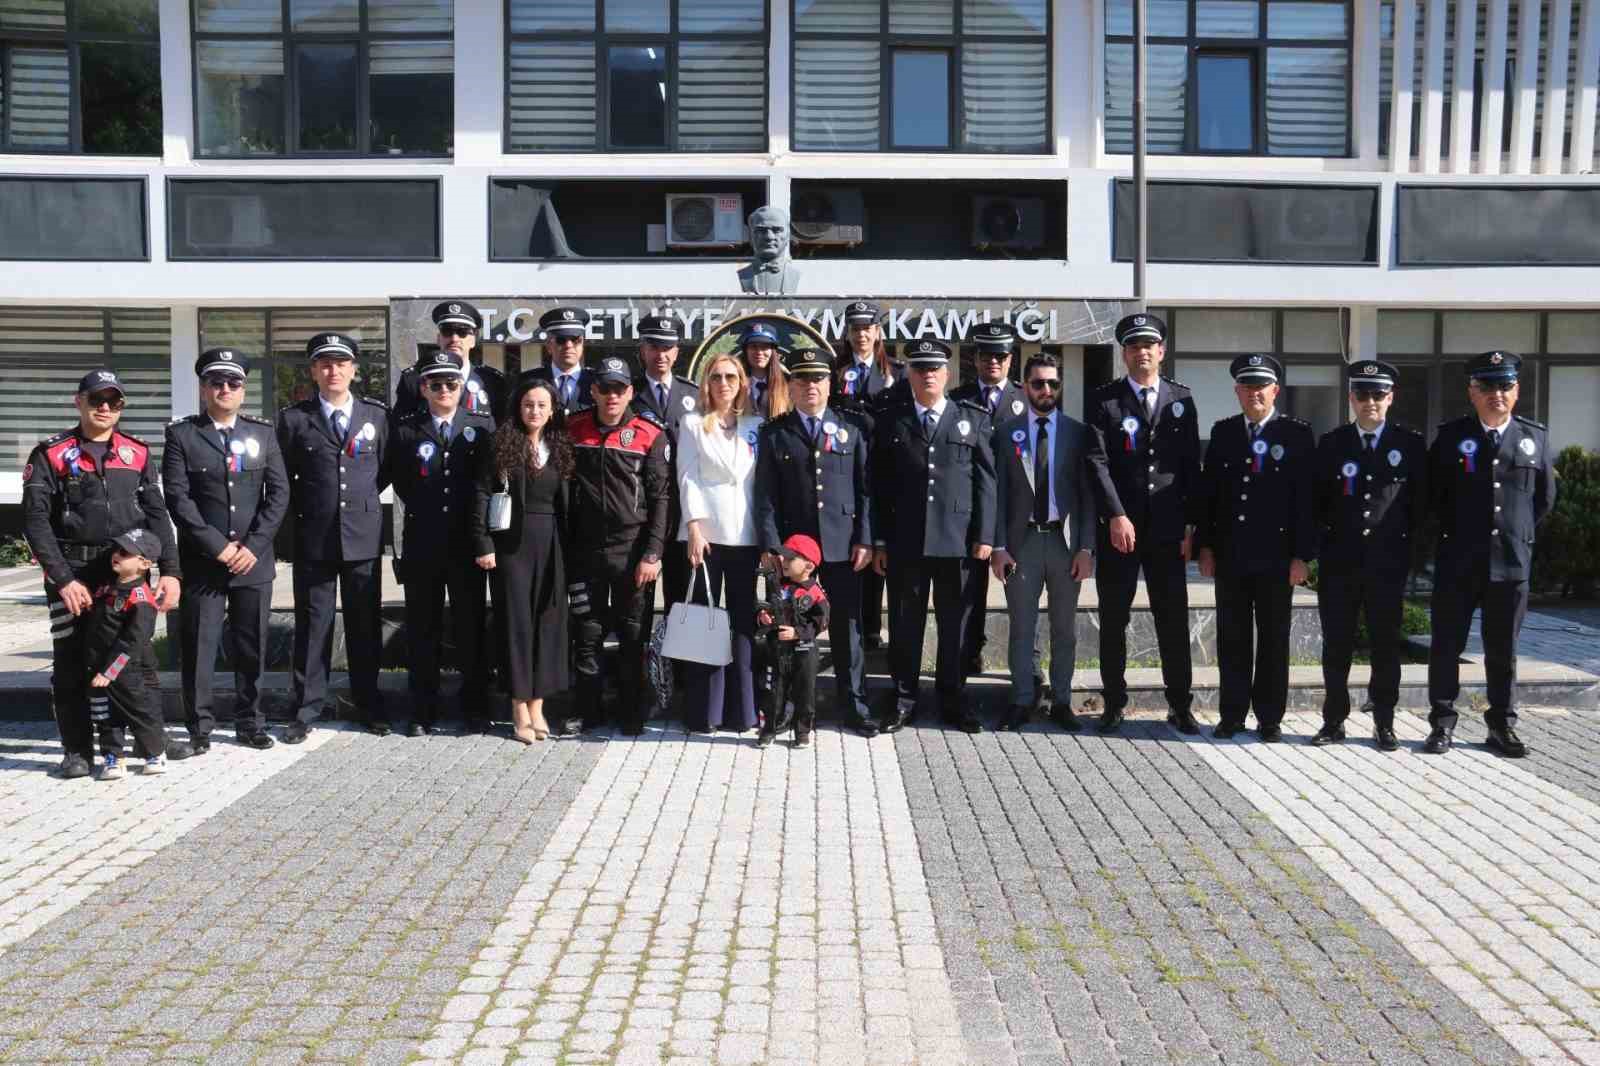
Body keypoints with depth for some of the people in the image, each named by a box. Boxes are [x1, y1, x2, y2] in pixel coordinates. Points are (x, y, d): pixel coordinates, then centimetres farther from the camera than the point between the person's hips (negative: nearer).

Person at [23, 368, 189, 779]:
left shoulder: (138, 453, 8)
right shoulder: (50, 454, -1)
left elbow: (156, 514, 5)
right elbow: (36, 520, -7)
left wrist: (171, 571, -6)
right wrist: (62, 578, -16)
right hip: (72, 574, -2)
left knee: (139, 658, 10)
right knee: (72, 664, 4)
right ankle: (77, 751, 13)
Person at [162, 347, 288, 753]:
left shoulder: (263, 433, 10)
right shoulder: (181, 435, 2)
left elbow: (278, 493, 3)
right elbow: (177, 497, -6)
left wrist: (254, 545, -8)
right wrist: (218, 547, -13)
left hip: (254, 561, 2)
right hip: (202, 563, -2)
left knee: (252, 647, 8)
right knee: (199, 647, 1)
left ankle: (251, 723, 18)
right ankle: (199, 727, 11)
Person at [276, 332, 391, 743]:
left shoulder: (377, 414, 5)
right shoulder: (294, 418, 1)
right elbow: (283, 478, 7)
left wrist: (363, 497, 9)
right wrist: (306, 509, 5)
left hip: (364, 536, 1)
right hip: (313, 538, -1)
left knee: (365, 625, 8)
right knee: (312, 625, 4)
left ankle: (369, 705, 20)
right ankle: (305, 709, 12)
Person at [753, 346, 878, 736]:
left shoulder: (851, 430, 10)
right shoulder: (773, 433, 6)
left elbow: (865, 490, 7)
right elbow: (766, 495, 0)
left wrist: (864, 539, -2)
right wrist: (770, 544, -9)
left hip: (842, 546, 1)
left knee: (847, 629, 5)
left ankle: (854, 707, 14)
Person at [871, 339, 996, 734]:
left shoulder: (973, 419, 7)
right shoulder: (890, 421, 7)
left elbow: (986, 480, 3)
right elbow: (880, 485, 5)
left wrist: (984, 535, -4)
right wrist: (880, 540, 0)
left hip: (957, 539, 0)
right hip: (906, 541, 0)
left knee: (955, 623, 7)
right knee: (907, 623, 6)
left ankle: (953, 700, 18)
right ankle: (903, 699, 16)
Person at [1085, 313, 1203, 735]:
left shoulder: (1181, 401, 10)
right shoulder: (1103, 400, 2)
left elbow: (1191, 466, 8)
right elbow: (1098, 462, -7)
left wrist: (1190, 524, 2)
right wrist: (1116, 517, -15)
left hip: (1167, 530, 2)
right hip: (1117, 529, -2)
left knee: (1174, 621, 5)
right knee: (1113, 620, 5)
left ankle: (1180, 705, 13)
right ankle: (1114, 703, 15)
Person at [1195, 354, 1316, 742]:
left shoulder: (1297, 434, -1)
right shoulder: (1222, 432, 8)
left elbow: (1306, 497, -5)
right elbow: (1208, 491, 8)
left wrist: (1302, 555, -9)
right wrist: (1204, 545, 2)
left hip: (1275, 557, -3)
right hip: (1229, 554, 3)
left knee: (1273, 639, 6)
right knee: (1232, 638, 7)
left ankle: (1270, 718, 16)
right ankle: (1232, 715, 16)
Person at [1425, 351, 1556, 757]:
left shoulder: (1535, 437, 5)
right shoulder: (1451, 435, 0)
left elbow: (1545, 498, 14)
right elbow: (1433, 494, 8)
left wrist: (1518, 533, 11)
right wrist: (1457, 532, 8)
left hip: (1512, 561, 1)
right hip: (1458, 562, -1)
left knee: (1503, 649, 9)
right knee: (1447, 645, 3)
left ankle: (1502, 725, 18)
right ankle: (1442, 724, 11)